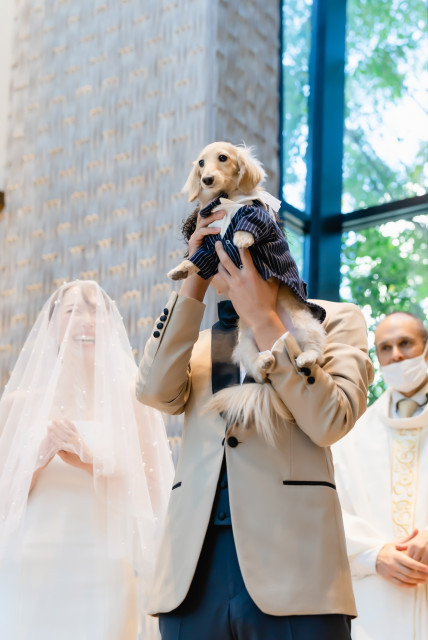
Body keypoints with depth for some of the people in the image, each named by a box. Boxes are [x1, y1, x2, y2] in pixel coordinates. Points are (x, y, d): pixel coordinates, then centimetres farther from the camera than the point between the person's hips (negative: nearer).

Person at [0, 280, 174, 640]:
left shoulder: (132, 402, 3)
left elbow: (154, 496, 0)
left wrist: (89, 461, -14)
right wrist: (41, 455, -13)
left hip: (104, 576, -1)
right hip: (29, 573, 1)